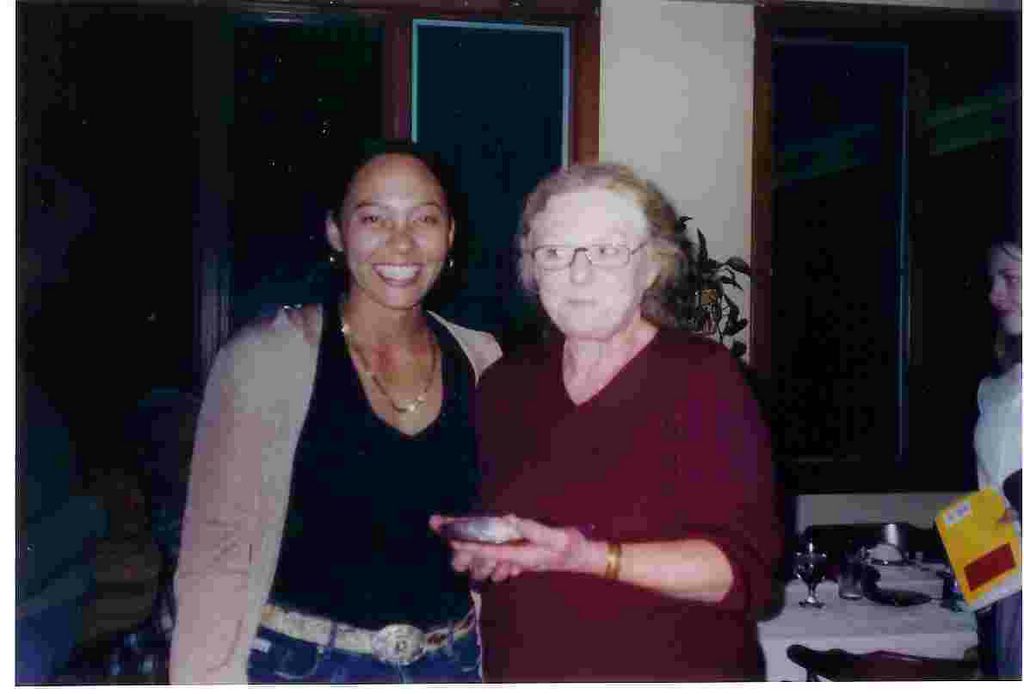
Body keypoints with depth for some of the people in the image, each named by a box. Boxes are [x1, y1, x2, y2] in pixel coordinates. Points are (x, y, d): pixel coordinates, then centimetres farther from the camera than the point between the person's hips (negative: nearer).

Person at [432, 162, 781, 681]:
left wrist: (589, 557, -29)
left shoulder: (705, 376, -14)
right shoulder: (505, 385, 1)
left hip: (675, 671, -4)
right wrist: (472, 553, -9)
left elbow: (744, 568, -20)